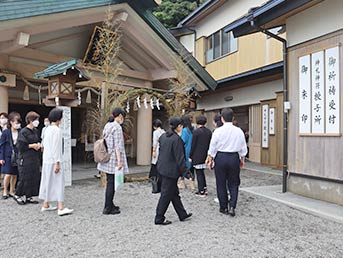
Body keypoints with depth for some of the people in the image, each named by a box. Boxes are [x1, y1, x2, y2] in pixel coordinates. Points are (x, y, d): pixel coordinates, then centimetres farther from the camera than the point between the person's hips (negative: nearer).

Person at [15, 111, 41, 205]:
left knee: (35, 178, 7)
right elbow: (21, 146, -14)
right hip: (26, 159, -7)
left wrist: (38, 145, 0)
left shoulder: (35, 131, 10)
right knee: (25, 177, -3)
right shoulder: (23, 132, -10)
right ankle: (18, 195, 16)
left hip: (35, 158, 7)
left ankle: (28, 196, 17)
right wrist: (32, 145, -13)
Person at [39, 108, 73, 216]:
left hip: (46, 160, 9)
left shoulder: (47, 129, 11)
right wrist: (57, 162, -18)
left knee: (48, 182, 16)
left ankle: (45, 205, 24)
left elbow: (44, 144, 16)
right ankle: (61, 208, -6)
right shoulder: (57, 130, -15)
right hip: (53, 160, -9)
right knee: (58, 182, -6)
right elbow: (56, 147, -19)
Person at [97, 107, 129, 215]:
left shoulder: (107, 126, 12)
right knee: (111, 183, -1)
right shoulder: (117, 127, -15)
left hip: (106, 158, 9)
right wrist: (119, 161, -19)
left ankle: (110, 205, 27)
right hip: (113, 159, -9)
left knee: (110, 182, 16)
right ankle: (108, 208, 7)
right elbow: (117, 146, -19)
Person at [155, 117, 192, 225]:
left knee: (174, 193, 18)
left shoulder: (163, 136, 6)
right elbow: (180, 158, -20)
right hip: (171, 170, -9)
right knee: (166, 194, 3)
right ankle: (159, 219, 14)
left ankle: (182, 215, 32)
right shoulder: (177, 139, -19)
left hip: (163, 168, 9)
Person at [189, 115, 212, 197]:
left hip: (197, 156, -6)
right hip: (205, 155, 6)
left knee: (199, 173, 2)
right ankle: (204, 188, 22)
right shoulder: (209, 131, 4)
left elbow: (193, 145, -11)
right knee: (201, 172, 20)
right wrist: (208, 155, 17)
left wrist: (190, 156, -4)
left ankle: (201, 192, 7)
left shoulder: (196, 131, -13)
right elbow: (210, 144, 8)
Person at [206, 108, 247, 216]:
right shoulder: (239, 131, -2)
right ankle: (232, 207, 2)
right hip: (234, 158, 2)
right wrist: (242, 159, 20)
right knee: (233, 184, 13)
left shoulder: (218, 131, -9)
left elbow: (212, 148, -2)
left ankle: (223, 207, 19)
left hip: (220, 157, -2)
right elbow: (243, 148, 6)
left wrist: (210, 159, 11)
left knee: (221, 184, 10)